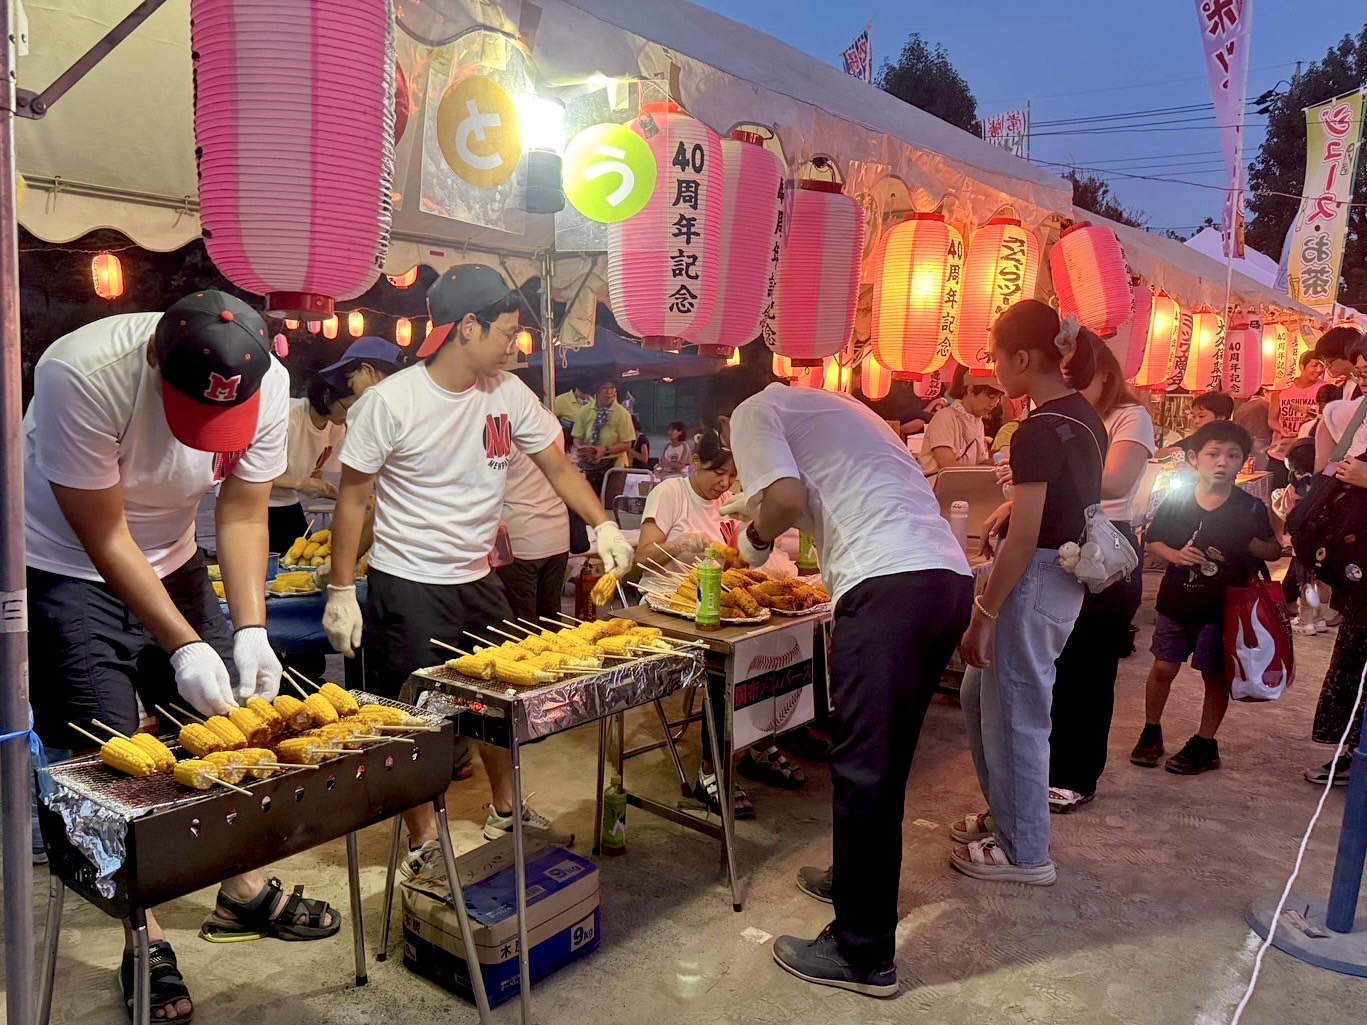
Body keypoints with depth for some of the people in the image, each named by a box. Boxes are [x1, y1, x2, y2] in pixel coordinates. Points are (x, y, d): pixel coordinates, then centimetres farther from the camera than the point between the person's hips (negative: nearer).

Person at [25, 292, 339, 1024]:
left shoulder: (267, 384, -21)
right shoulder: (82, 374, -33)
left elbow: (243, 514, -10)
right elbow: (102, 537, -26)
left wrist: (251, 630, -20)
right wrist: (184, 647, -28)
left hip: (172, 562, 4)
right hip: (66, 571, -4)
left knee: (231, 719, 5)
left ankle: (243, 894, 25)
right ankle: (144, 942, 13)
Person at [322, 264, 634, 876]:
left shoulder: (509, 395, -2)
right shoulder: (390, 402, -15)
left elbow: (558, 466, 2)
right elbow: (352, 496, -9)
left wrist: (603, 526, -14)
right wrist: (341, 591, -11)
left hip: (478, 581, 6)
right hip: (406, 589, -5)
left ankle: (505, 812, 40)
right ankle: (423, 843, 25)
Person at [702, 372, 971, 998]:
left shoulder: (753, 414, 7)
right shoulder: (826, 405, 31)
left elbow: (788, 497, -10)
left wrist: (755, 538, 9)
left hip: (890, 585, -8)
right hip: (949, 577, 9)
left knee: (863, 767, 0)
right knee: (886, 758, 21)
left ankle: (864, 956, 11)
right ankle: (859, 879, 37)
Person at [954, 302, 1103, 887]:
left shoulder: (1038, 431, -20)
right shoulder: (1084, 416, 8)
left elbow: (1024, 540, -22)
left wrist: (984, 613, -17)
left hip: (1033, 579, -10)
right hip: (1065, 574, 10)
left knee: (1014, 713, 4)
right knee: (980, 696, 21)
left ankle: (1025, 853, 19)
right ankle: (1005, 813, 35)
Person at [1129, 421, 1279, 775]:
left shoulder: (1250, 508, -6)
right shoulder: (1176, 500, -4)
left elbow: (1275, 550, 3)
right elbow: (1151, 542, 4)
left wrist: (1248, 543, -17)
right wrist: (1175, 554, -15)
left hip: (1222, 607, -1)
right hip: (1176, 602, 1)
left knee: (1215, 675, 8)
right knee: (1163, 668, 8)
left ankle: (1204, 744, 23)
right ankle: (1151, 733, 26)